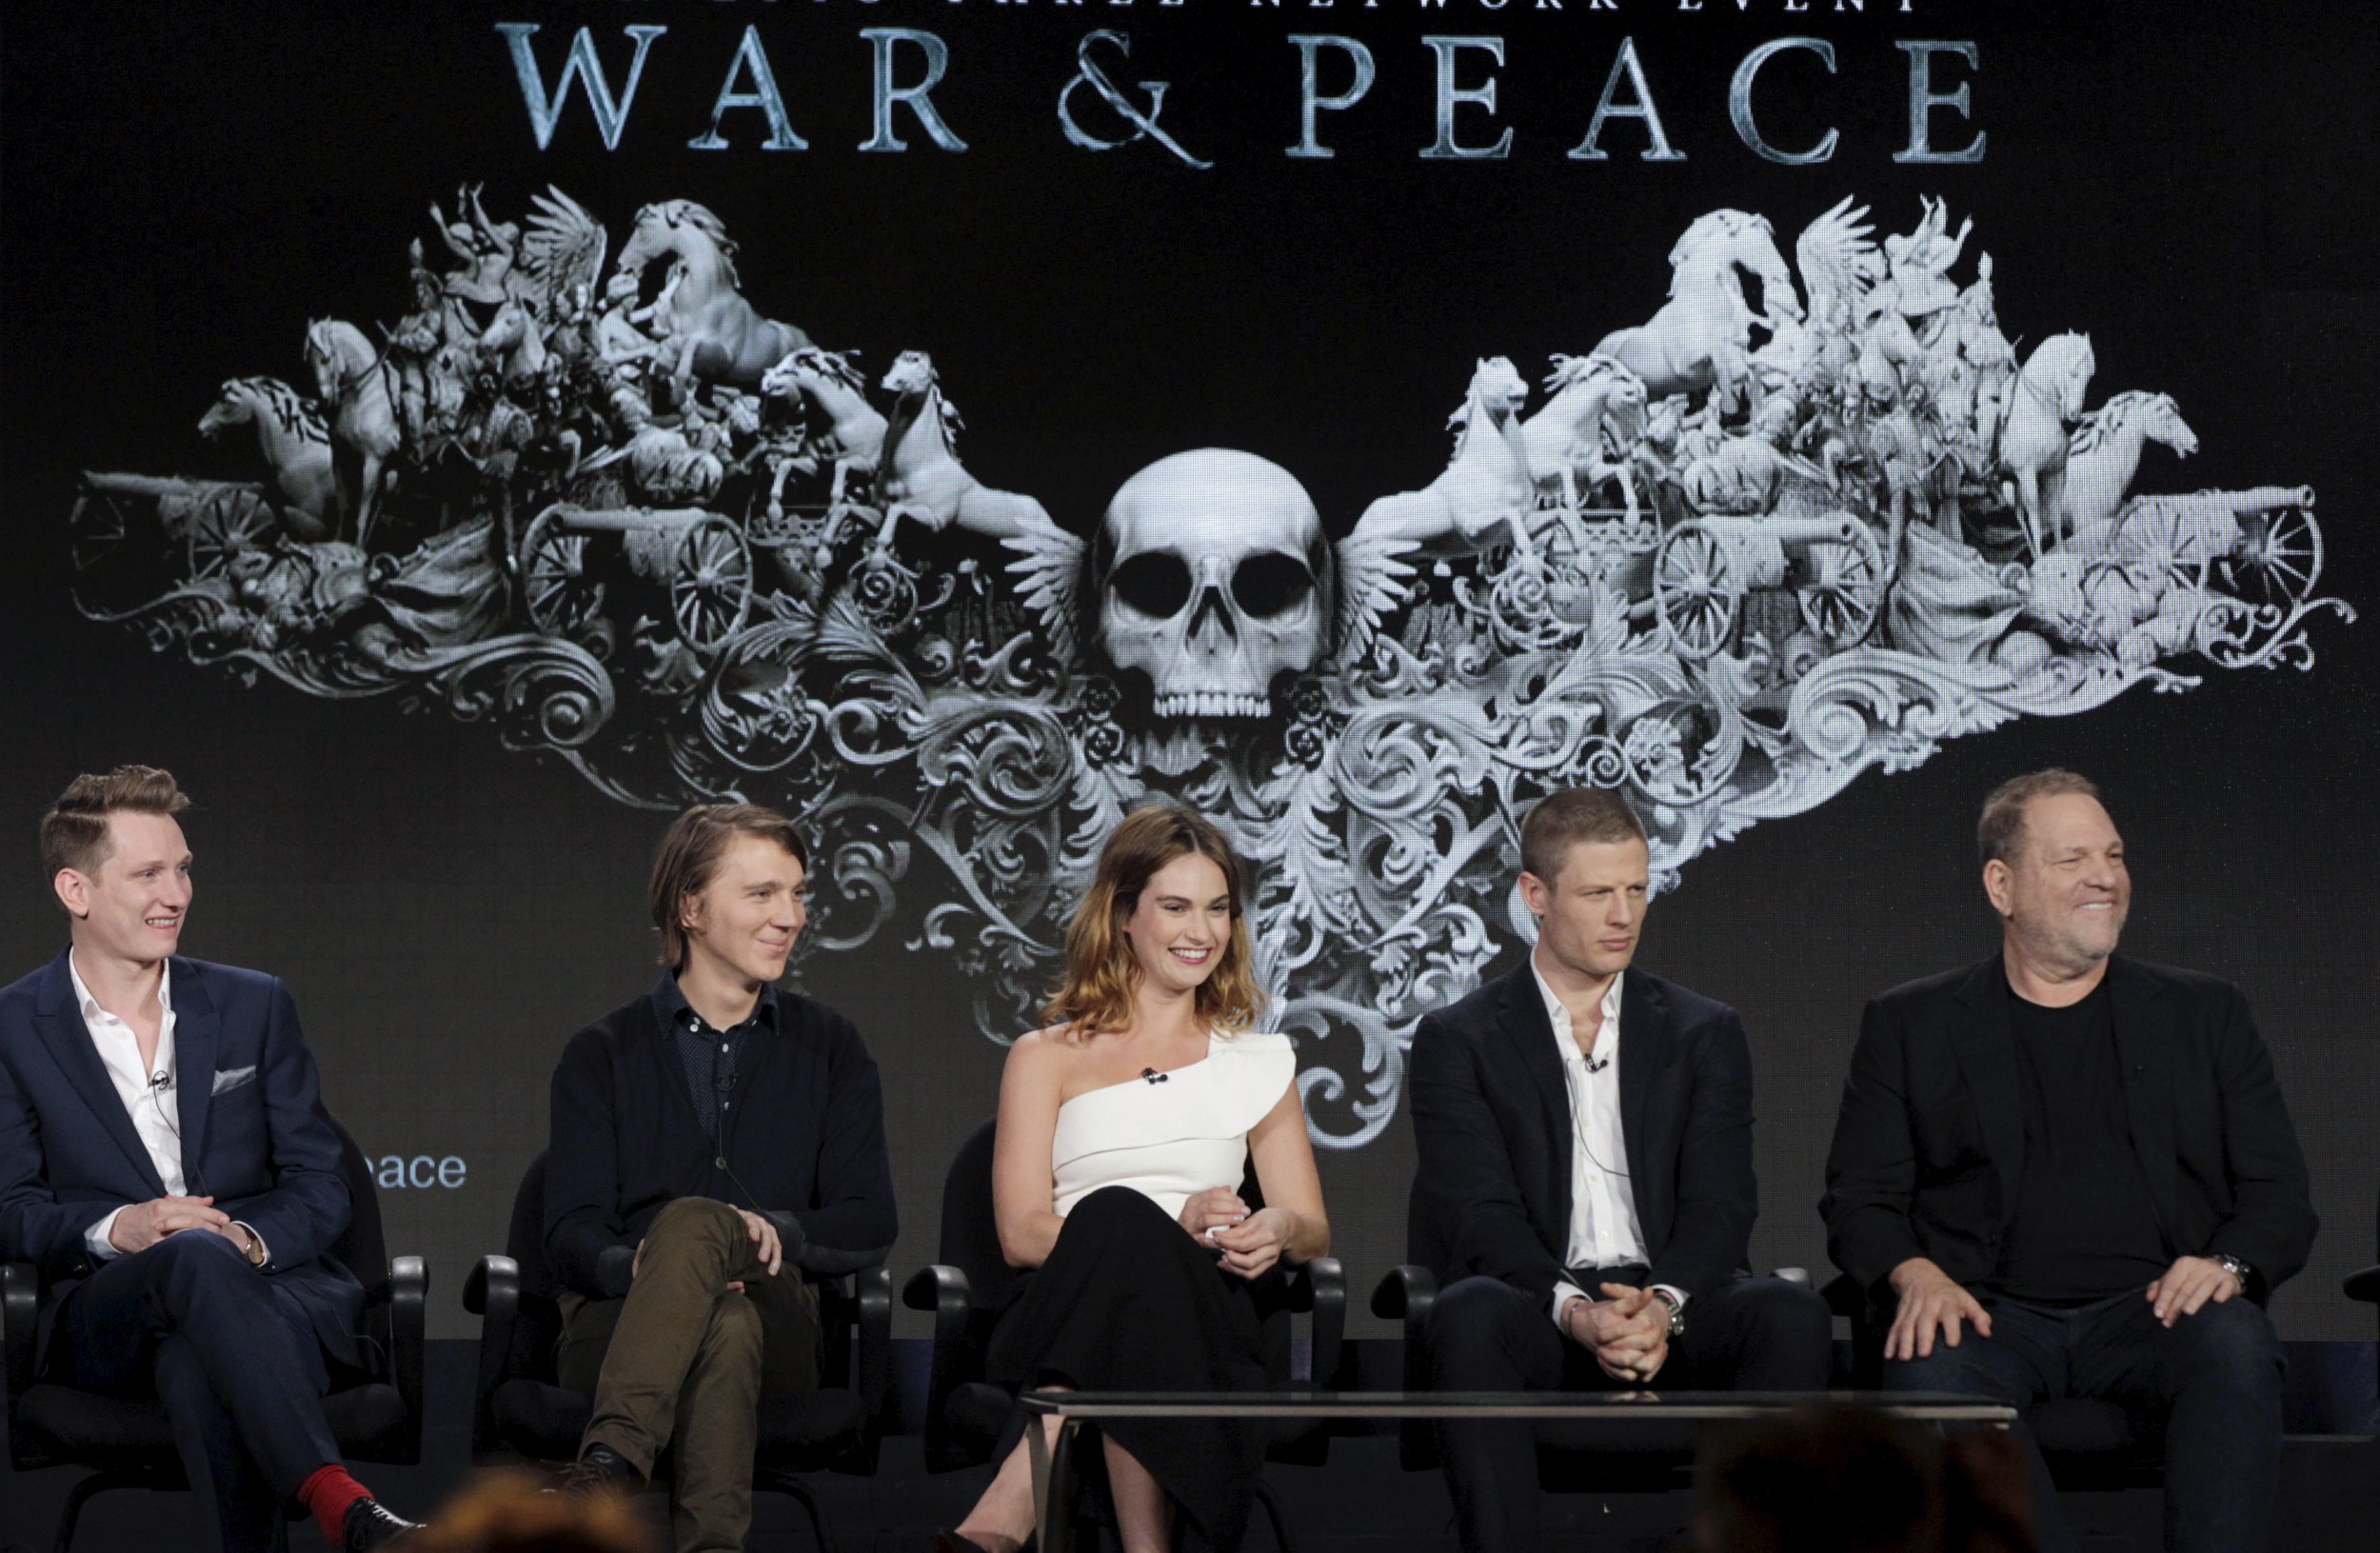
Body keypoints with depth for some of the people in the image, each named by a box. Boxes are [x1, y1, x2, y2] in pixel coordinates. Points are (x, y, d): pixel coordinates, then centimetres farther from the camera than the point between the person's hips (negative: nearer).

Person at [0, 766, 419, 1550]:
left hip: (268, 1287, 2)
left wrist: (251, 1240, -11)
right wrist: (116, 1229, -17)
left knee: (194, 1365, -38)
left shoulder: (254, 1006, 15)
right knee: (199, 1257, -39)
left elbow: (319, 1187, 12)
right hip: (107, 1323, -2)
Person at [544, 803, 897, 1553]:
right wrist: (635, 1266, -23)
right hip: (619, 1321, 0)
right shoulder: (603, 1056, 14)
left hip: (778, 1317, 0)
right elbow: (571, 1234, 3)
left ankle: (607, 1466, -56)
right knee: (726, 1332, -39)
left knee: (693, 1220, -36)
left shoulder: (829, 1049, 19)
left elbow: (870, 1224, 9)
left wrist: (778, 1231, -14)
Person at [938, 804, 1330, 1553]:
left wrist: (1279, 1230, -8)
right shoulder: (1047, 1057, 18)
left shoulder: (1257, 1064, 25)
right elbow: (1021, 1231, 4)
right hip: (1059, 1317, 0)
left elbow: (1313, 1228, 19)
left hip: (1204, 1311, 1)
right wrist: (1176, 1226, -12)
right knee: (1118, 1216, -38)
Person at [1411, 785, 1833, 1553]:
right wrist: (1574, 1310, -23)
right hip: (1538, 1307, -2)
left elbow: (1718, 1206, 4)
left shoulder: (1704, 1034, 16)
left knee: (1794, 1316, -30)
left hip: (1671, 1305, 2)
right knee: (1468, 1315, -37)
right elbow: (1481, 1215, -4)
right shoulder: (1457, 1042, 9)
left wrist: (1664, 1304, -18)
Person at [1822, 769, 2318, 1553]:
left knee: (2236, 1347, -34)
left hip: (2150, 1310, 1)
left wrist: (2227, 1266, -9)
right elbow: (1860, 1197, 11)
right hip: (1996, 1313, -1)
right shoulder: (1911, 1026, 16)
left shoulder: (2205, 1015, 18)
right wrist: (1916, 1275, -11)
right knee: (1929, 1371, -35)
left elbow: (2279, 1195, 14)